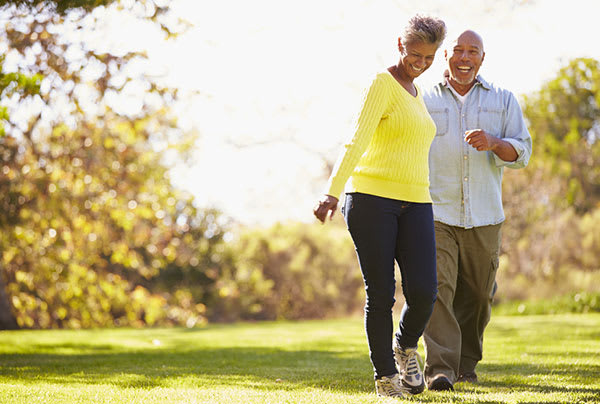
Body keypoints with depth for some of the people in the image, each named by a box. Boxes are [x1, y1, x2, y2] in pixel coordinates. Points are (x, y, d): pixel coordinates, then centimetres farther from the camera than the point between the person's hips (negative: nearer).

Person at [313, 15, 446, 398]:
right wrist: (333, 192, -25)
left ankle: (406, 346, 18)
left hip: (414, 204, 6)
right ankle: (385, 375, 10)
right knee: (380, 294, -4)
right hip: (372, 198, -6)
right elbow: (358, 141, -14)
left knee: (423, 291, -10)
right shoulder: (382, 85, -3)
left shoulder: (415, 94, 21)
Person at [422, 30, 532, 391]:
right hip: (435, 213, -2)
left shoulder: (503, 101, 11)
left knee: (477, 295, 8)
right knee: (438, 289, -15)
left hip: (484, 217, 2)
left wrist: (493, 143, -17)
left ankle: (466, 364, 24)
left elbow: (522, 153, 3)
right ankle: (440, 369, -18)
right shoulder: (425, 100, 10)